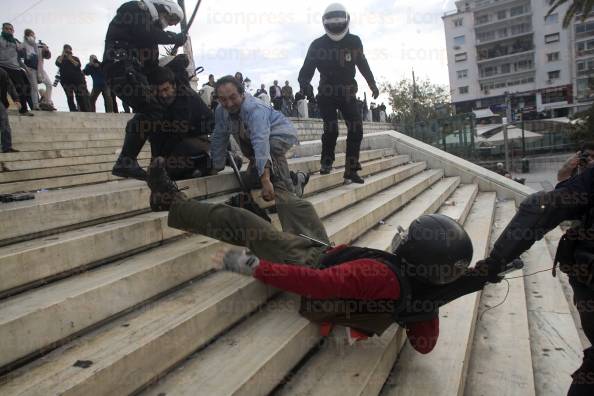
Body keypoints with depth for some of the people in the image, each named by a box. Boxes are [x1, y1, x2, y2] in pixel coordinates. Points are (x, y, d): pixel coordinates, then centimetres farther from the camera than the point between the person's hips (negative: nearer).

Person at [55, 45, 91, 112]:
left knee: (82, 97, -8)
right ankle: (73, 110, -12)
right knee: (70, 97, -9)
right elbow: (57, 63, -2)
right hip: (66, 81, 1)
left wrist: (71, 59, -4)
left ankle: (87, 111, -12)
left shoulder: (75, 58, 19)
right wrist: (62, 55, 1)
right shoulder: (60, 58, 20)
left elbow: (78, 65, 0)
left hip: (77, 79, -1)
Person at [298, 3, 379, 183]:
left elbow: (363, 64, 16)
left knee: (356, 129, -9)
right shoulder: (318, 45, -6)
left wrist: (372, 84, 19)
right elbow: (306, 70, -11)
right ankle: (326, 161, 7)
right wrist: (305, 83, -32)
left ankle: (351, 169, -1)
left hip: (347, 92, 3)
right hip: (327, 94, -2)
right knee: (331, 129, -18)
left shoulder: (354, 42, 1)